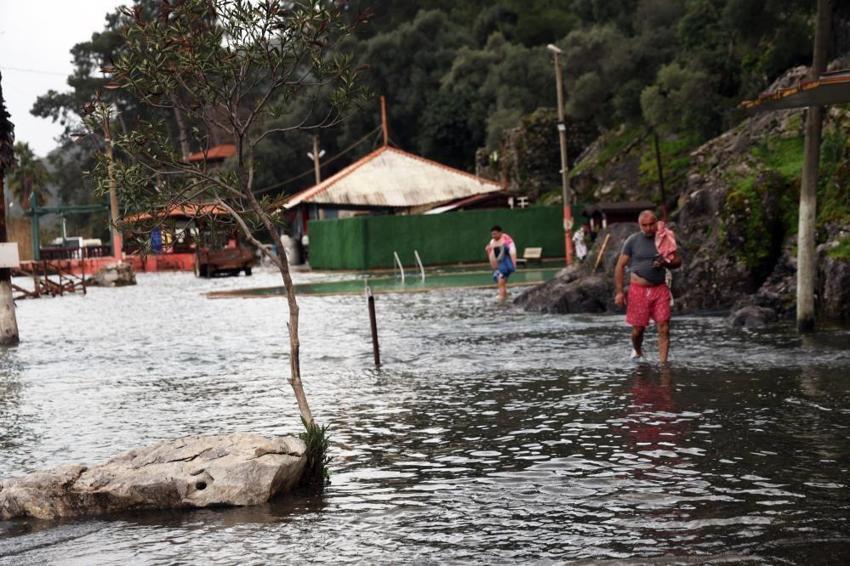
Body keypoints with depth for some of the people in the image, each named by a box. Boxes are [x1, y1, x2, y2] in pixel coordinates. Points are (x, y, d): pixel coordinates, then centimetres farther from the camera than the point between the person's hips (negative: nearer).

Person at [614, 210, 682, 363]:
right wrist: (619, 291, -7)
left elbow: (677, 261, 12)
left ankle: (663, 362, -4)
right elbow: (620, 266, -1)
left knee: (664, 328, -7)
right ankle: (637, 351, 35)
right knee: (638, 328, 5)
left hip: (660, 289, 2)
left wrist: (666, 263, -11)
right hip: (639, 289, -2)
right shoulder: (633, 241, -2)